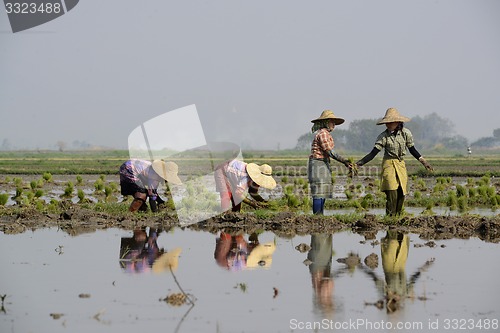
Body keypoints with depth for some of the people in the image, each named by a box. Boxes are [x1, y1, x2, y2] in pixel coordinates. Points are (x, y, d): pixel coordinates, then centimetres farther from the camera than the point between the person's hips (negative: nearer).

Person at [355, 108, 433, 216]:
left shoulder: (406, 133, -3)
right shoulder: (384, 136, -9)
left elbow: (412, 150, 11)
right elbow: (373, 153, -10)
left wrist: (423, 161, 9)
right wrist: (359, 163, -19)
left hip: (401, 164, 3)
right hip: (389, 164, -3)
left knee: (401, 194, 3)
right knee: (392, 194, -13)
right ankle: (390, 216, -8)